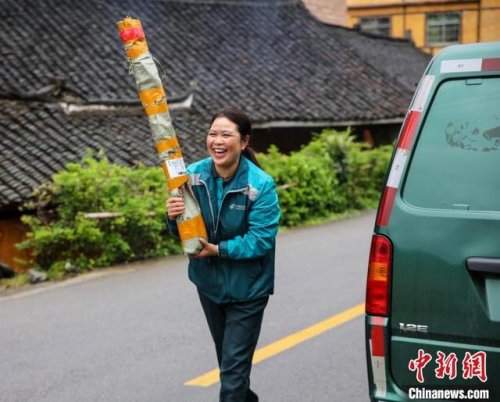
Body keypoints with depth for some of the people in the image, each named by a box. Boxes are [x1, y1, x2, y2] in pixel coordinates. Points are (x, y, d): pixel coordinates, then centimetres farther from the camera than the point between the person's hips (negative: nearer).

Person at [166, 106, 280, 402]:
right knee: (228, 360, 24)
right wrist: (175, 218, -23)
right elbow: (185, 231, -1)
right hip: (209, 283, 6)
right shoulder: (194, 175, -9)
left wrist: (218, 250, -30)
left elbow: (261, 239, -24)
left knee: (234, 369, -4)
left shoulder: (260, 185, -22)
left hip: (247, 289, -5)